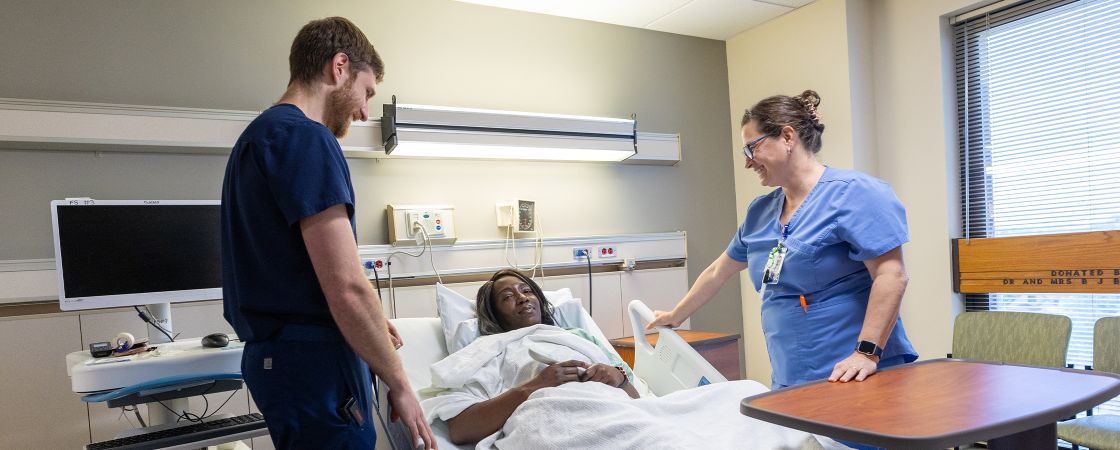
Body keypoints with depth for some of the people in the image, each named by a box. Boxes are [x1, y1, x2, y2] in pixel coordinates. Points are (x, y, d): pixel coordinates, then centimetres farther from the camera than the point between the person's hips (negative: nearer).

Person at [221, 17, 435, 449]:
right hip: (314, 363, -10)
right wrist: (399, 384, -12)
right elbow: (347, 287, -22)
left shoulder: (259, 134, 14)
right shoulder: (306, 138, -16)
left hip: (274, 355, 10)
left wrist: (365, 323, 19)